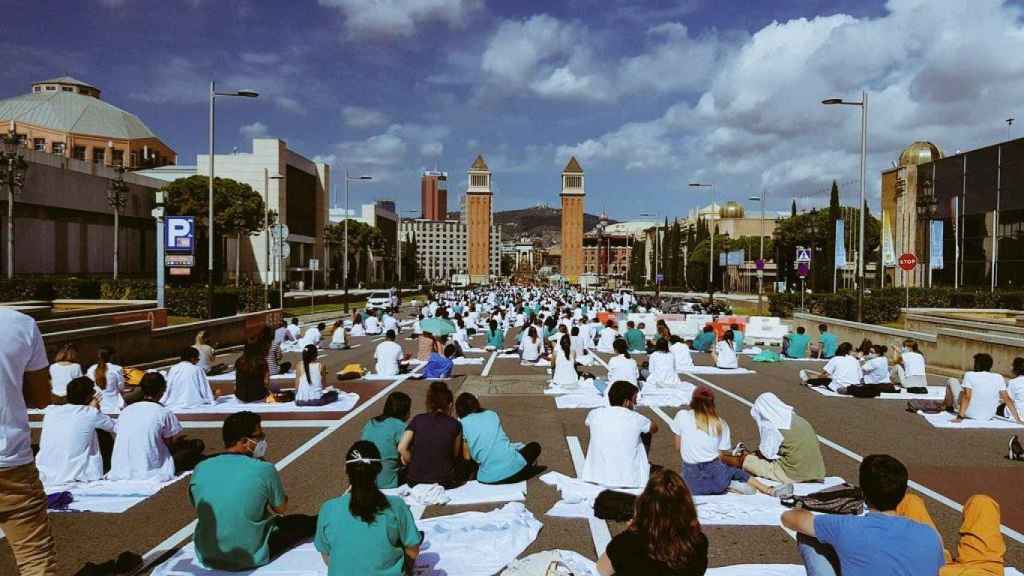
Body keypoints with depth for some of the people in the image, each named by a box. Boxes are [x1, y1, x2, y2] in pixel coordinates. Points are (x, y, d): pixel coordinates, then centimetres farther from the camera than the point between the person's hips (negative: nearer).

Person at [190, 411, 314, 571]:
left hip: (206, 557, 5)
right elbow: (281, 509, -1)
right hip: (251, 558, -5)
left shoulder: (201, 469, -7)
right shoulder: (264, 469, -18)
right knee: (305, 522, 17)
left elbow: (196, 506, 12)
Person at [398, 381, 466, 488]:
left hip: (415, 481, 2)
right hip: (444, 482, -2)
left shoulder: (417, 420, 0)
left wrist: (413, 464, 8)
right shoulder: (455, 424, -3)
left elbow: (402, 448, -8)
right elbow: (455, 455, 4)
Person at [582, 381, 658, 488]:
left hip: (597, 479, 2)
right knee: (646, 435, 18)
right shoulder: (636, 419, -8)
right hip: (628, 481, -2)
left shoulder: (594, 414, -3)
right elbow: (654, 428, 14)